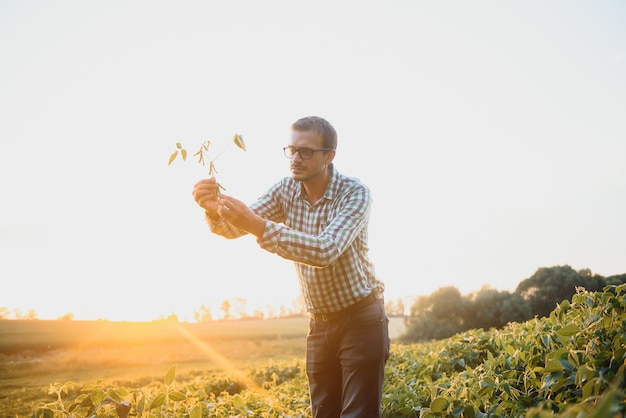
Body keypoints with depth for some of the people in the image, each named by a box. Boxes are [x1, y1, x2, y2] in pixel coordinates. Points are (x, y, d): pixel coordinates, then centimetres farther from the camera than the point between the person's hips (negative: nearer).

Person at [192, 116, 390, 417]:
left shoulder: (355, 193, -18)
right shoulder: (286, 191, -2)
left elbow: (325, 250, -33)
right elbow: (235, 228, -10)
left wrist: (257, 226, -41)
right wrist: (213, 210, -33)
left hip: (361, 318, -5)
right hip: (320, 323, 5)